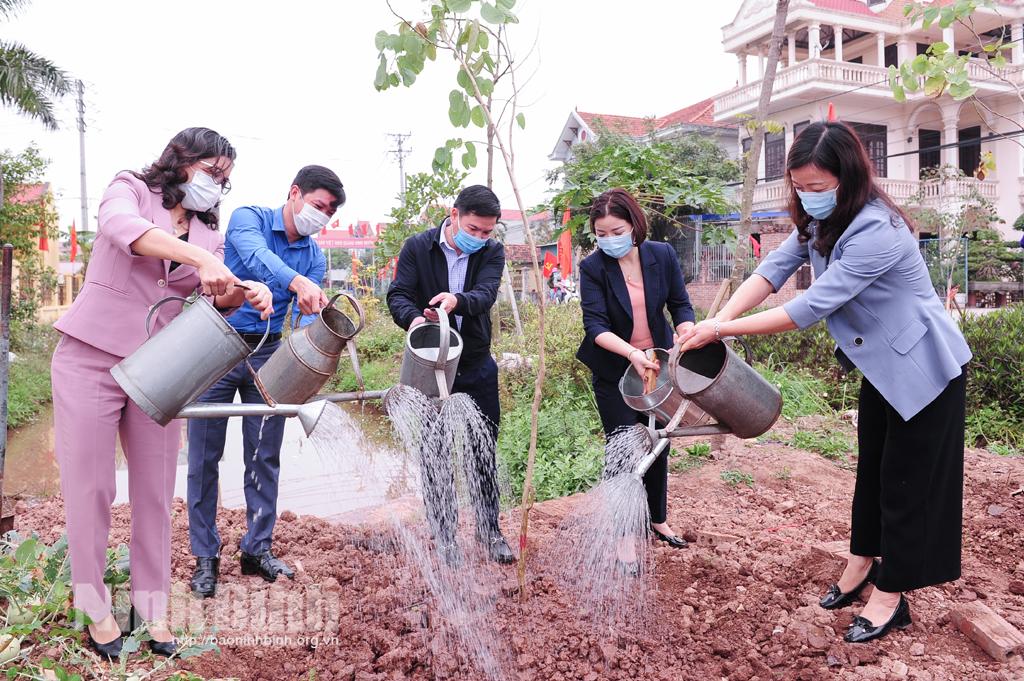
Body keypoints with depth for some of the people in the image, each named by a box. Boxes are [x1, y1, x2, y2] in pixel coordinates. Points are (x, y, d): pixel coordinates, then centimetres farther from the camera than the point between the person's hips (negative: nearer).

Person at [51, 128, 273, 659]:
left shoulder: (209, 234, 14)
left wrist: (244, 292, -17)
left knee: (155, 490, 5)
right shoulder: (130, 190, 1)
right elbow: (122, 228, -22)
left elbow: (215, 300, 4)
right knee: (89, 486, 3)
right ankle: (95, 607, 19)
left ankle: (151, 606, 18)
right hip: (91, 357, -4)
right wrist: (200, 258, -32)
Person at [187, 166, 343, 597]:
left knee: (264, 457, 7)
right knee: (204, 457, 2)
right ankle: (205, 556, 15)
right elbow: (255, 255, -31)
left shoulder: (315, 259, 5)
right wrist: (297, 282, -50)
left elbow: (305, 320, -5)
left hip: (269, 355, 4)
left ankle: (257, 549, 21)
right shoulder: (248, 218, -7)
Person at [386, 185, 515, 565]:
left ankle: (490, 531, 25)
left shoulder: (492, 253, -3)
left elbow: (486, 295, -20)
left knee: (484, 455, 9)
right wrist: (413, 318, -35)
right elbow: (398, 294, -12)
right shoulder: (418, 247, -6)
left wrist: (457, 300, -43)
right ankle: (443, 536, 21)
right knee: (434, 456, 7)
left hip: (478, 367, 1)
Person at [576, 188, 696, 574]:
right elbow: (595, 325, -22)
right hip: (614, 372, -3)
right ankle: (624, 536, 10)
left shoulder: (662, 256, -6)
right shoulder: (593, 267, -15)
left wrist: (685, 335, -22)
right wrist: (631, 353, -38)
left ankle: (658, 519, 36)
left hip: (656, 365, 4)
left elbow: (680, 305, -1)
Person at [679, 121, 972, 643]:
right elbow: (773, 268, -11)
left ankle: (891, 597, 16)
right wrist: (718, 320, -26)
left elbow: (811, 307, -34)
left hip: (924, 367, -8)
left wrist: (723, 330, -32)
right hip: (882, 365, 9)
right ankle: (863, 561, 36)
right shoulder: (821, 220, -3)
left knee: (906, 480, 2)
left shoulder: (876, 231, -32)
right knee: (871, 467, 18)